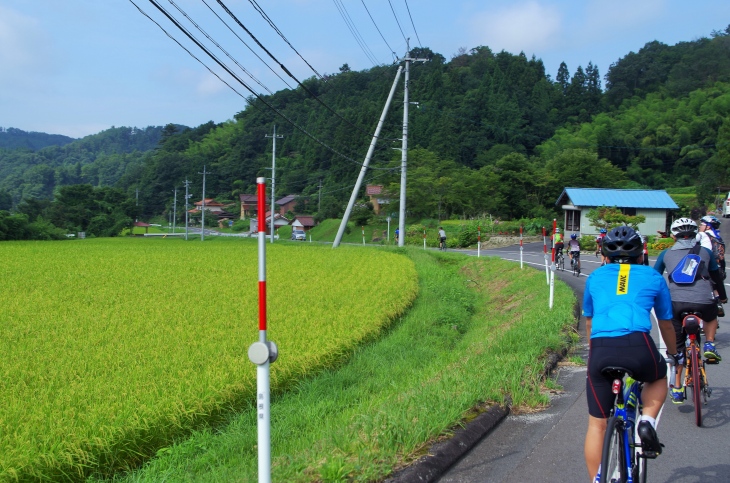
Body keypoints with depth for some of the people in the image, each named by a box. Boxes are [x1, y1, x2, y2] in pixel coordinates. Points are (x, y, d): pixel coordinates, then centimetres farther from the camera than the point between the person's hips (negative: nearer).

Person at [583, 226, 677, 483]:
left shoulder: (595, 277, 25)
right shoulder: (653, 277, 21)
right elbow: (666, 324, 33)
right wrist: (673, 352, 52)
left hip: (601, 350, 1)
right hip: (638, 347, -1)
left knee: (596, 424, 14)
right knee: (658, 378, 34)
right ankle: (648, 421, 10)